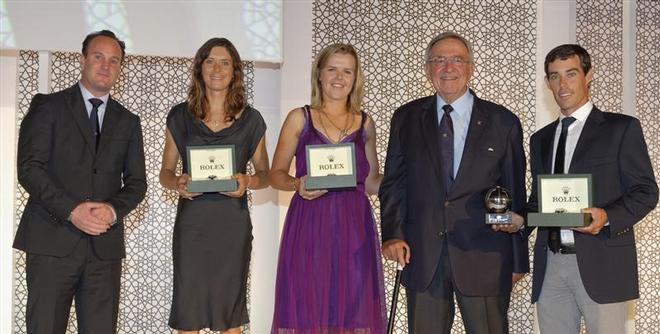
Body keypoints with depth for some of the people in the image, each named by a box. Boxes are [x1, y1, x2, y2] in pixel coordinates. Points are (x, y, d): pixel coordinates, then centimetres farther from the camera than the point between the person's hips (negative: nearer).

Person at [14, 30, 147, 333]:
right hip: (52, 240, -3)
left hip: (105, 246, 3)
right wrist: (71, 210, -15)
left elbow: (136, 182, 12)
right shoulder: (48, 106, 5)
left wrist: (114, 209, -9)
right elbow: (29, 167, -5)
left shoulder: (128, 122, 16)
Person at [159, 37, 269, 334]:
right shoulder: (180, 116, 5)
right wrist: (178, 183, -12)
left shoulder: (250, 120, 4)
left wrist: (248, 181, -12)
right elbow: (165, 173, 10)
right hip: (191, 222, 0)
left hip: (233, 224, 0)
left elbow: (265, 174, 10)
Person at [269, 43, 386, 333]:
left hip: (354, 229, 2)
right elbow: (276, 174, 6)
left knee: (353, 308, 1)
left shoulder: (365, 123, 11)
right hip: (308, 226, -2)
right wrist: (298, 185, -14)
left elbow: (372, 182, 15)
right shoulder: (299, 118, 6)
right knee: (307, 309, -2)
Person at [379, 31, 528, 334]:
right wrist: (393, 234, -5)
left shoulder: (503, 122, 3)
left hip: (484, 256, -1)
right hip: (423, 255, 2)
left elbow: (515, 192, 5)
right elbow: (393, 183, 10)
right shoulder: (406, 118, 8)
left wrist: (519, 261, 5)